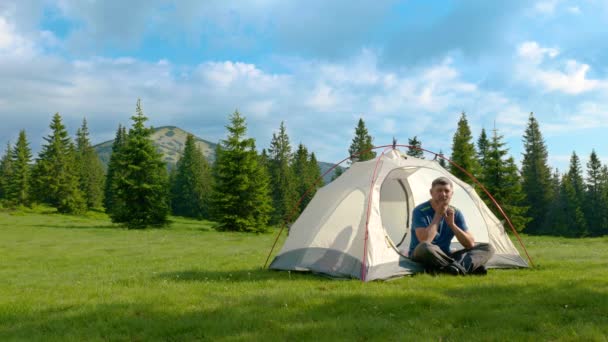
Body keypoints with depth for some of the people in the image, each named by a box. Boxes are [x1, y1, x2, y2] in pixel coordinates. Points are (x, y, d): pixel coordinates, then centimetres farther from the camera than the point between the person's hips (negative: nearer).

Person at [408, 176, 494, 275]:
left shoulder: (456, 213, 3)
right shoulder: (420, 211, -13)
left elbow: (470, 244, -1)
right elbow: (424, 241, -29)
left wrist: (452, 224, -14)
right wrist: (438, 215, -21)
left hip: (444, 256, 6)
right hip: (421, 257, -6)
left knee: (487, 248, -8)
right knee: (425, 247, -42)